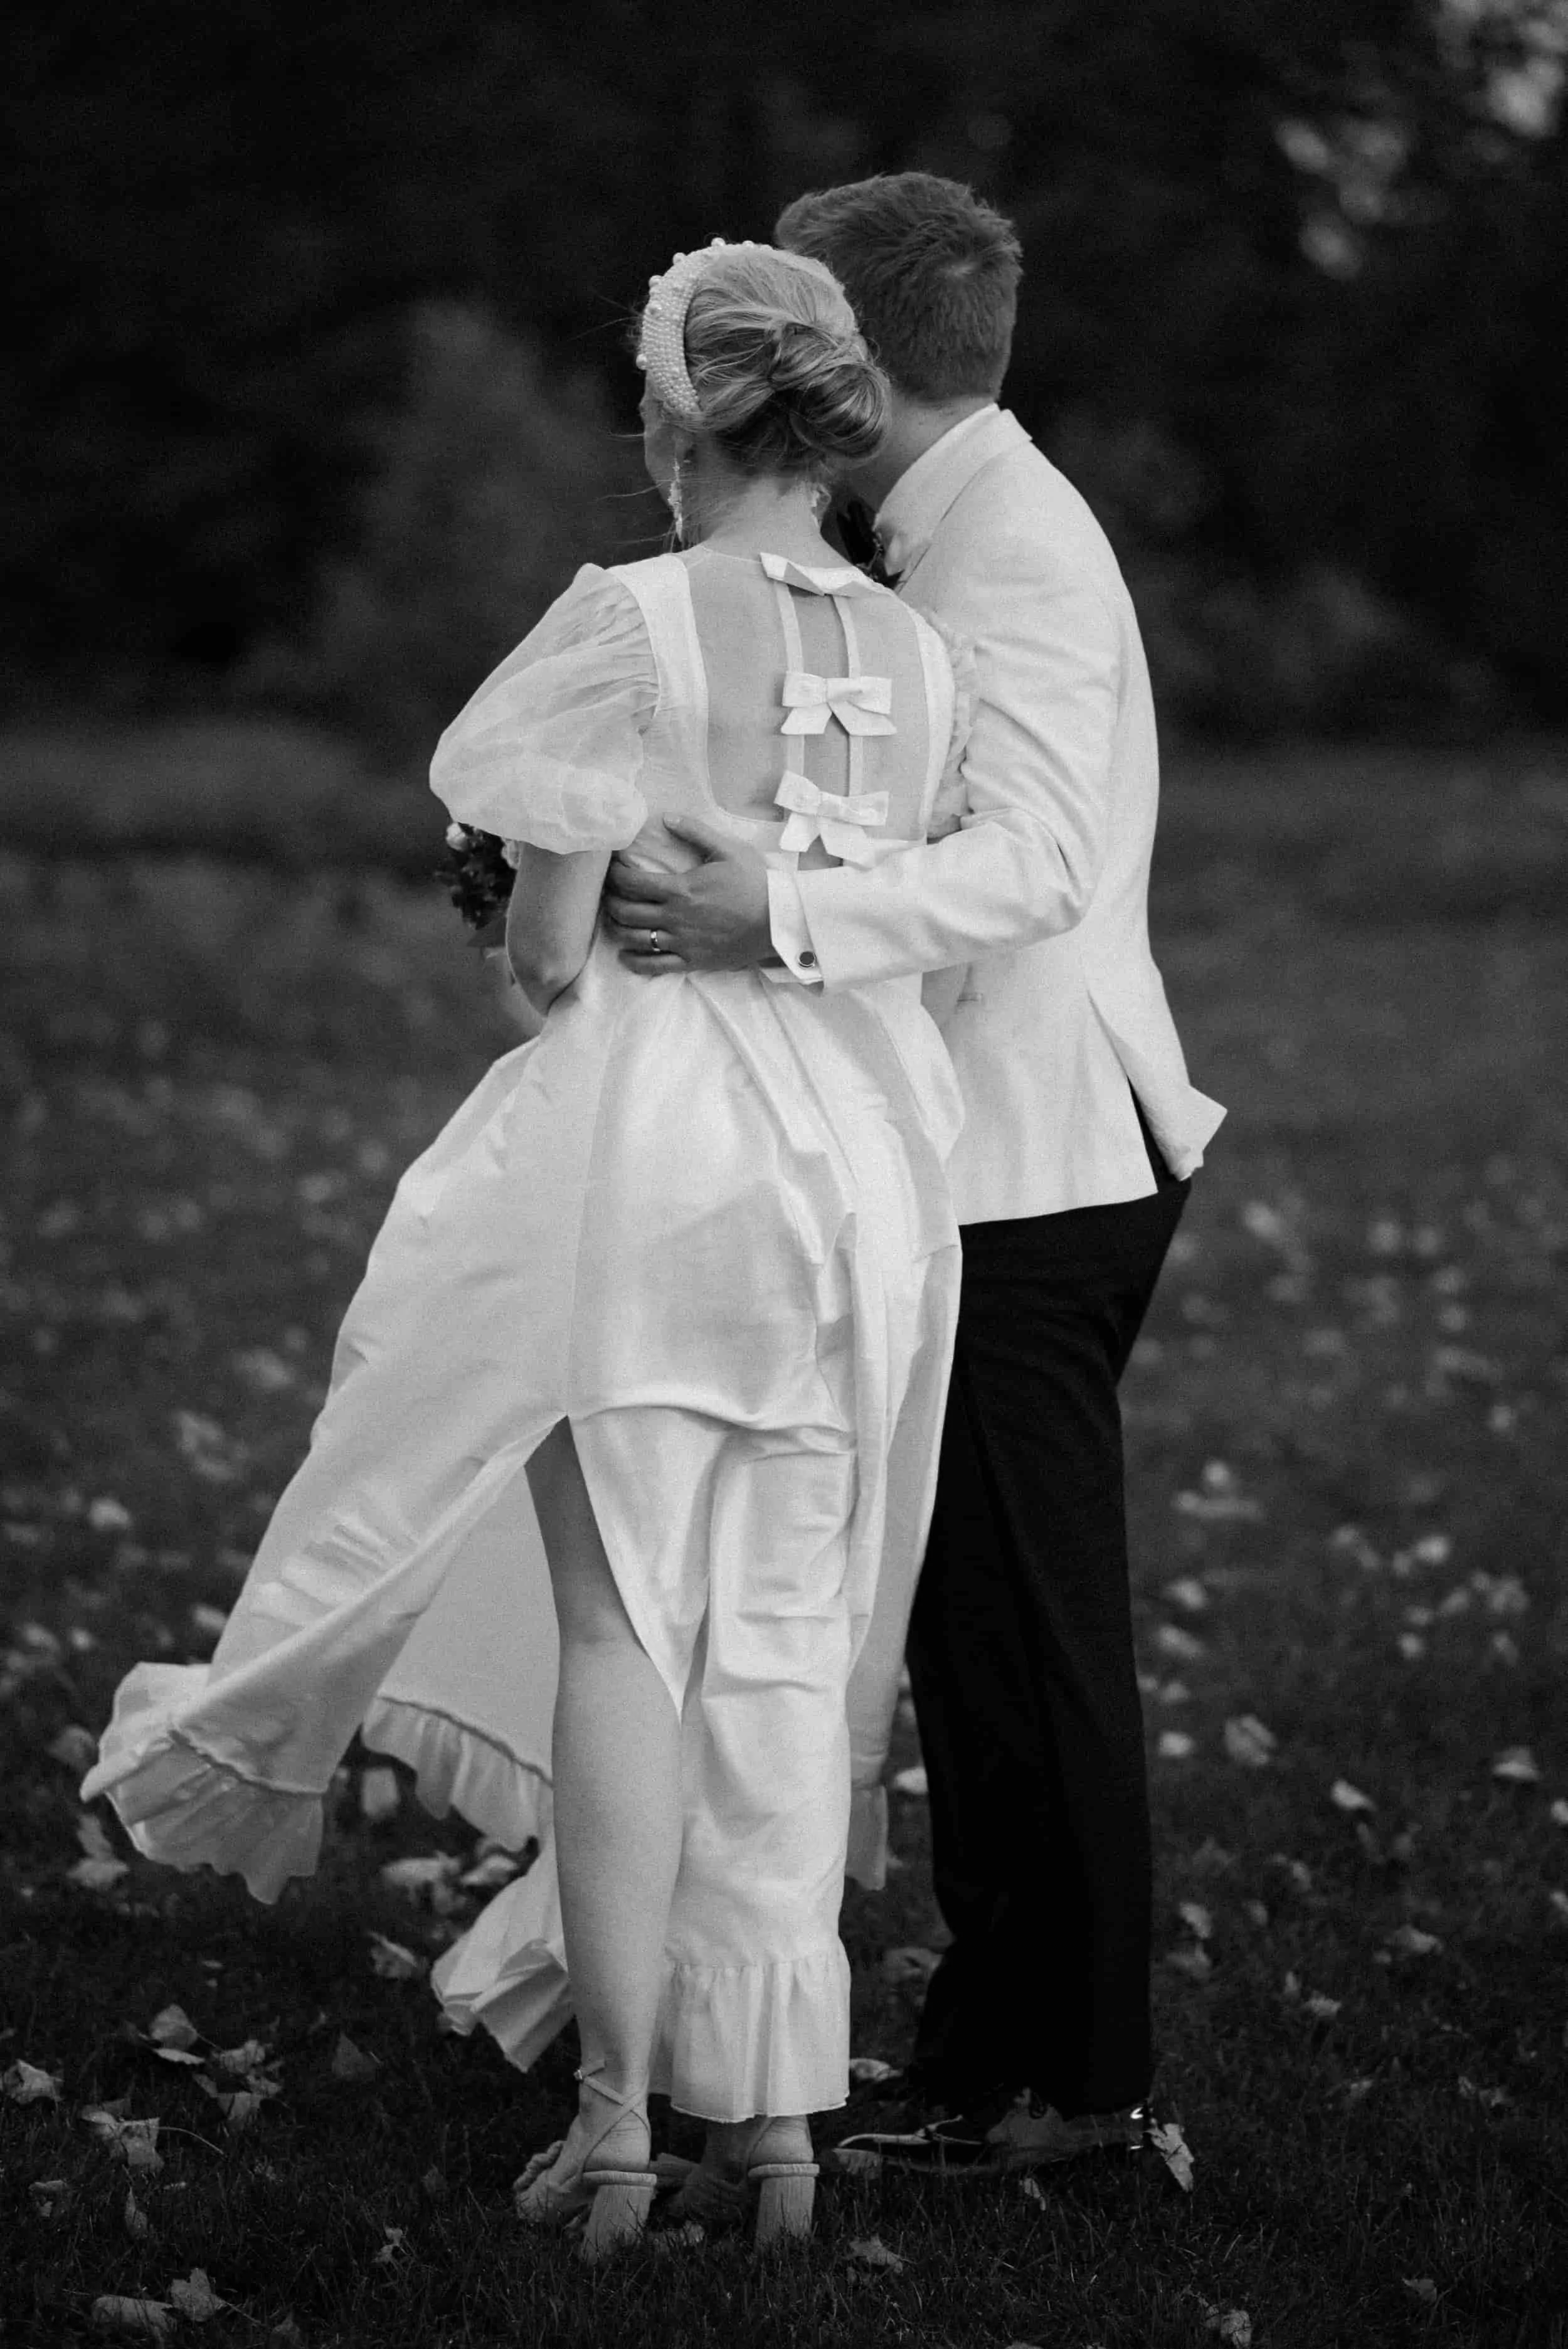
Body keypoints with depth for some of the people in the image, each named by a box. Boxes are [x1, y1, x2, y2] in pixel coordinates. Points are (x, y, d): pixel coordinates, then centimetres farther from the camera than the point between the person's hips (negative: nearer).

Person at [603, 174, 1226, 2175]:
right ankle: (998, 2025, 22)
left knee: (1029, 1634, -4)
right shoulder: (969, 534, 16)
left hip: (1035, 1173, -10)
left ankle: (1067, 2078, 3)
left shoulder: (1015, 550, -15)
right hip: (1000, 1156, 10)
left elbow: (1035, 861, -27)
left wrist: (783, 921, -37)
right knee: (980, 1626, 14)